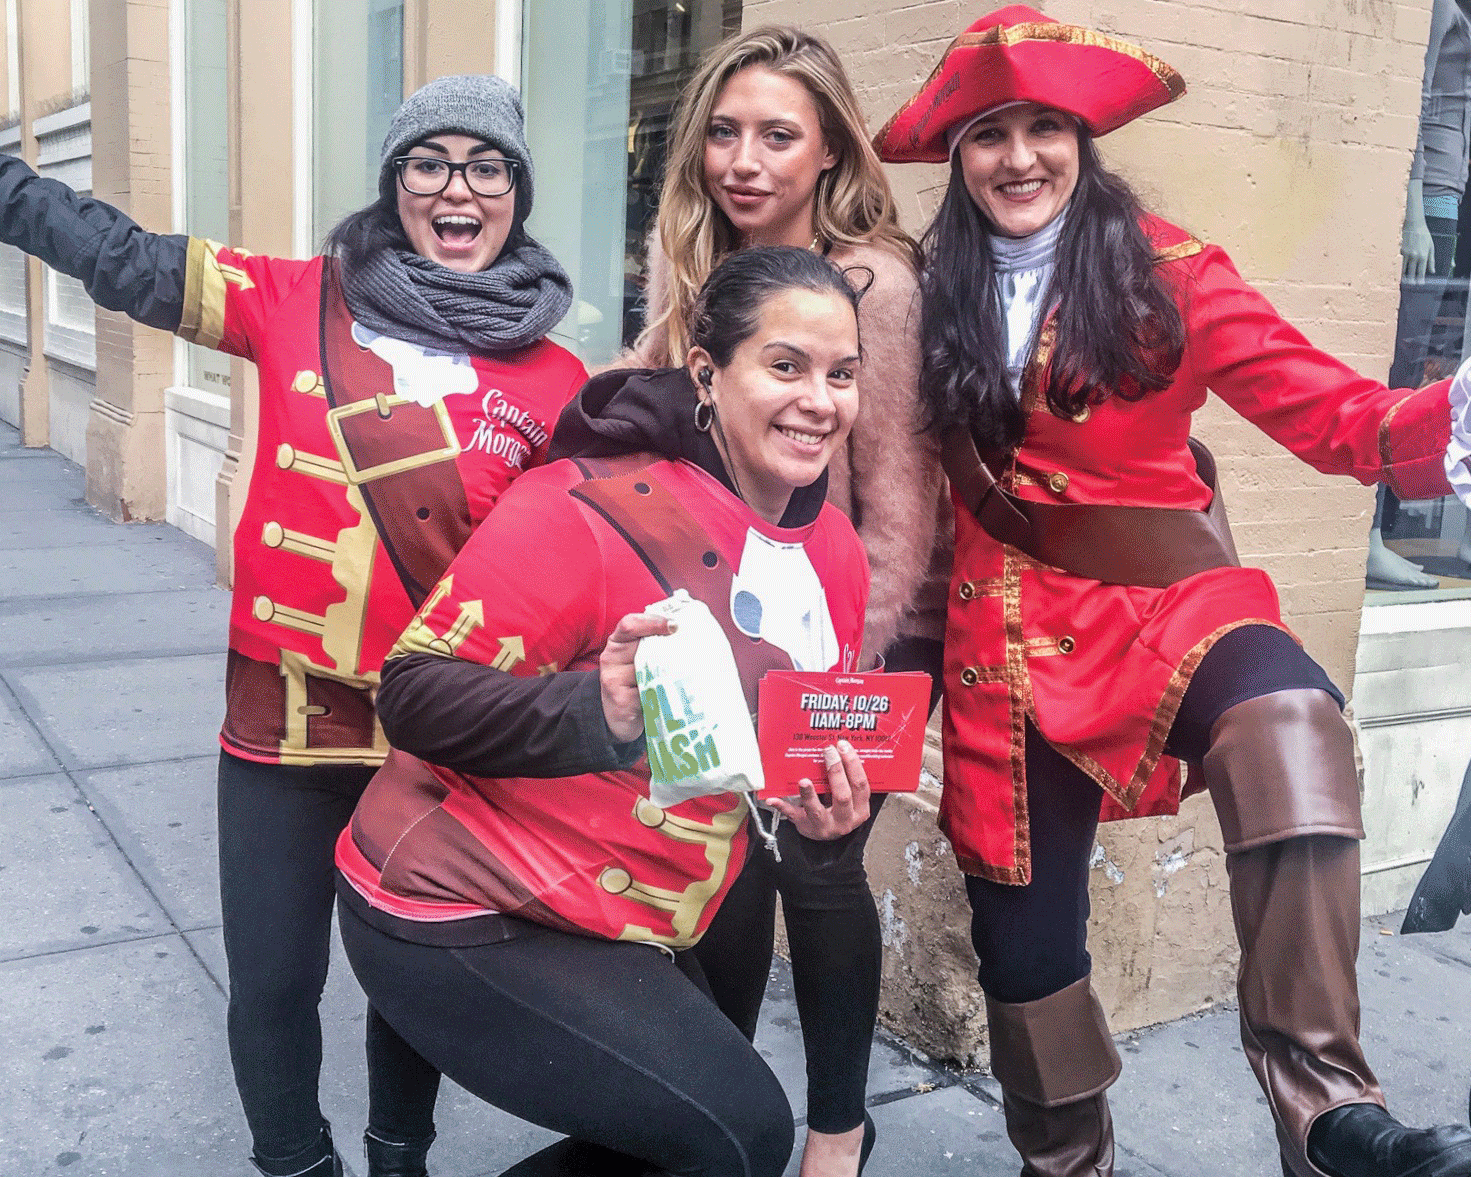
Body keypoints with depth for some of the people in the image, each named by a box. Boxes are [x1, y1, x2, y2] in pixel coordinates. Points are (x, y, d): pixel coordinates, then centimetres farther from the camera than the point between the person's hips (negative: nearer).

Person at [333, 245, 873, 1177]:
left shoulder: (836, 556, 1)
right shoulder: (593, 509, -22)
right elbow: (417, 695, -23)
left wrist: (830, 807, -8)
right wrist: (593, 714, -38)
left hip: (631, 934, 8)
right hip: (460, 920, -8)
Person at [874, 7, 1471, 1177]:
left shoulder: (1166, 270, -4)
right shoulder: (936, 295, 5)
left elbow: (1322, 406, -12)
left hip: (1168, 594, -2)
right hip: (1011, 627, 3)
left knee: (1288, 722, -36)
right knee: (1023, 916, 10)